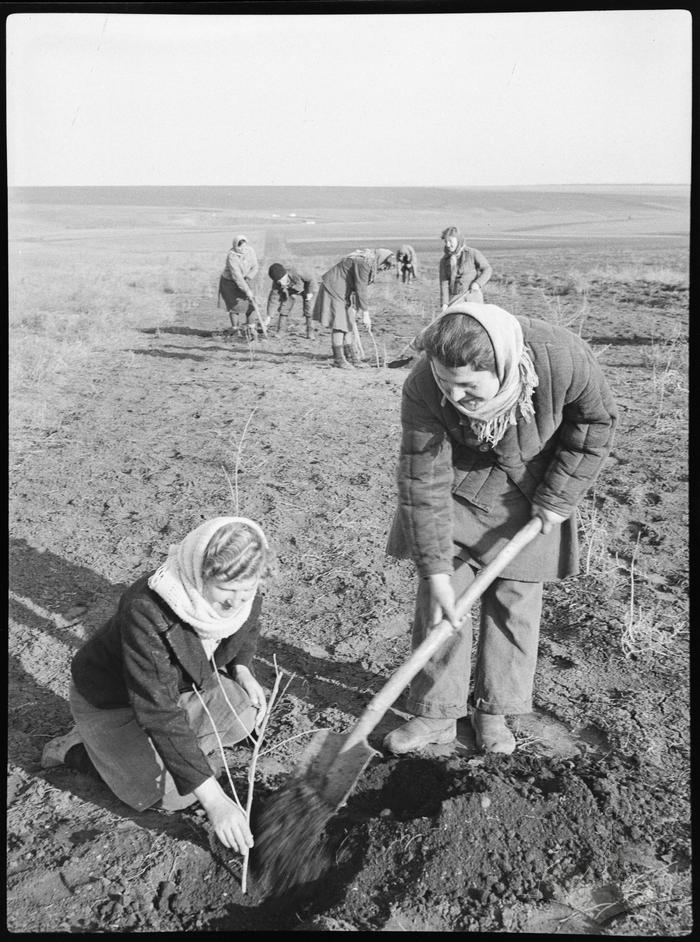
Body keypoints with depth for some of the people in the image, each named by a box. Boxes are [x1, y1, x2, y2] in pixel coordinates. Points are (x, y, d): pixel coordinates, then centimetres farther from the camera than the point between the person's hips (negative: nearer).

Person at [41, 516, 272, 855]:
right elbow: (159, 713, -39)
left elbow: (246, 631, 8)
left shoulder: (244, 596, -20)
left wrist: (242, 670, -13)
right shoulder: (146, 612, -40)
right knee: (176, 796, -13)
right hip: (110, 700, -6)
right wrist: (214, 799, -40)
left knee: (248, 710, -12)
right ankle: (79, 749, 8)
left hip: (181, 685, 6)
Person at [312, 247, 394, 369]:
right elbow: (361, 289, -25)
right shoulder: (364, 263, -25)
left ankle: (351, 356, 18)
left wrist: (356, 307, 12)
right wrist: (365, 313, -22)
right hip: (334, 289, -10)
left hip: (344, 291, 10)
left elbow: (362, 287, 11)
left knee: (349, 322, 12)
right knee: (338, 324, -9)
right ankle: (338, 359, -6)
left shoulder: (370, 263, 5)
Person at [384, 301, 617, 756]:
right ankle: (437, 712, 13)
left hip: (528, 490, 0)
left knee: (515, 598, 3)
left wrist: (558, 497, -14)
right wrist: (435, 571, -27)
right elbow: (422, 481, -26)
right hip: (457, 483, 0)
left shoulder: (562, 358, -35)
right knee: (440, 598, -2)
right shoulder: (423, 388, -33)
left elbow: (597, 422, -14)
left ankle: (494, 710, 21)